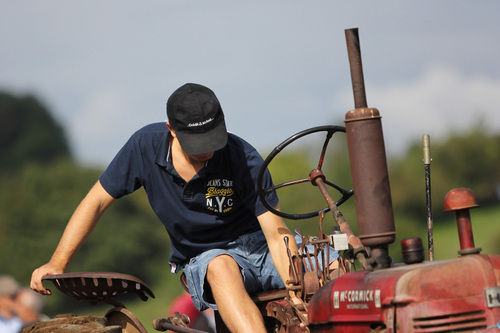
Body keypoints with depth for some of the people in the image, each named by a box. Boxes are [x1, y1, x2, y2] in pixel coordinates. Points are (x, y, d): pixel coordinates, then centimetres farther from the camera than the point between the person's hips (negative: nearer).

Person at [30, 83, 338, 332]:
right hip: (203, 263, -1)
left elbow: (277, 235, -18)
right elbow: (97, 202, -1)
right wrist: (57, 264, -8)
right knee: (220, 266, -40)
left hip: (257, 246, 1)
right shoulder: (146, 146, -12)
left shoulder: (245, 159, -17)